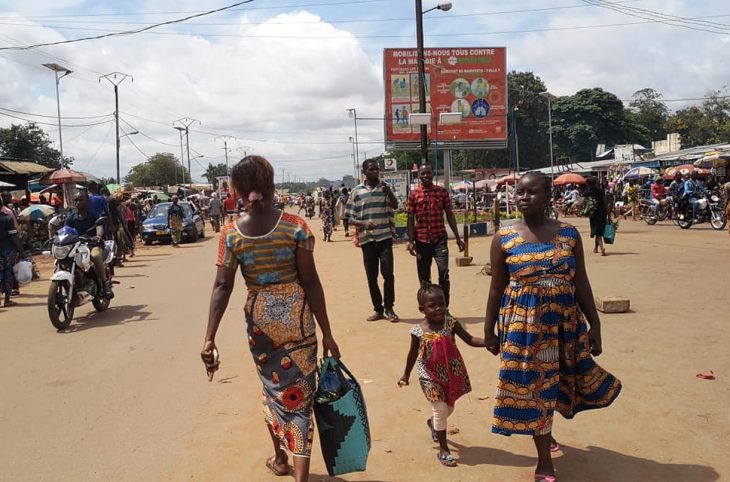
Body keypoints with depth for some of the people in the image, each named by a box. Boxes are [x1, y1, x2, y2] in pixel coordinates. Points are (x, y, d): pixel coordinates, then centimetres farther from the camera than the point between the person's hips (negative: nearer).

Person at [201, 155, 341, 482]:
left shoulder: (230, 233, -6)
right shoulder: (295, 226, -11)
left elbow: (222, 286, -10)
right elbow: (310, 282, -11)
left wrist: (210, 337, -8)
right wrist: (327, 332, -6)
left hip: (259, 317, 3)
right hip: (296, 313, -2)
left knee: (272, 387, 23)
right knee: (299, 393, 5)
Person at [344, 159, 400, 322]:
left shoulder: (385, 188, 6)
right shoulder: (356, 191, 4)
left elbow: (395, 206, -7)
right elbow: (350, 218, 4)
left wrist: (389, 192, -25)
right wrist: (363, 224, -15)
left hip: (385, 237, -1)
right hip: (367, 239, 1)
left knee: (388, 273, -5)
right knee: (371, 277, 6)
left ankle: (389, 308, 8)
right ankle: (378, 309, 18)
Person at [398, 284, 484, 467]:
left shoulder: (451, 323, -11)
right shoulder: (418, 331, -14)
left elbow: (470, 340, -13)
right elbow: (413, 354, 0)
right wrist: (406, 375, 10)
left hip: (451, 373, 4)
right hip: (430, 375, -3)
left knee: (448, 408, 19)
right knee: (440, 409, -5)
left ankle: (433, 422, 53)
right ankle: (443, 449, 10)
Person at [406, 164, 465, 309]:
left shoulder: (442, 191, 4)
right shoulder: (413, 194, 2)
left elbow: (450, 215, 6)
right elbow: (411, 219, 1)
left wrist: (457, 237, 4)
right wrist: (410, 241, -6)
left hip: (440, 238, 0)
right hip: (421, 240, 0)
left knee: (444, 272, -11)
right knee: (424, 276, 7)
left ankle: (444, 308, -1)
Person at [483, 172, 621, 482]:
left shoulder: (568, 233, 0)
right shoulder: (504, 238, -4)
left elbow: (581, 283, 3)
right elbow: (497, 288, 1)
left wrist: (595, 323, 2)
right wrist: (489, 329, 3)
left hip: (565, 320, 2)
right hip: (522, 321, -2)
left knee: (551, 382, 14)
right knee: (532, 385, 3)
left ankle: (544, 431, 46)